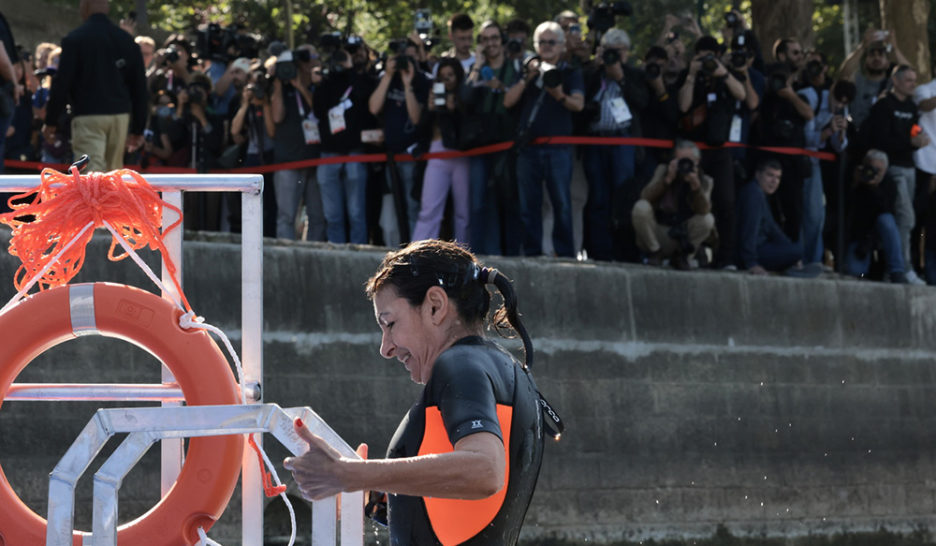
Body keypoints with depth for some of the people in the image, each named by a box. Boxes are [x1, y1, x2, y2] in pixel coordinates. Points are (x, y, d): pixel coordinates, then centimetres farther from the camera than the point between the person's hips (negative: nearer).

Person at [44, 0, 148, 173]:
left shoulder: (75, 39, -5)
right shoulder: (127, 40, 10)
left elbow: (62, 83, -7)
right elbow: (139, 86, 12)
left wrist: (51, 121, 1)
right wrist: (138, 129, 17)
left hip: (88, 115, -5)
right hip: (120, 115, 5)